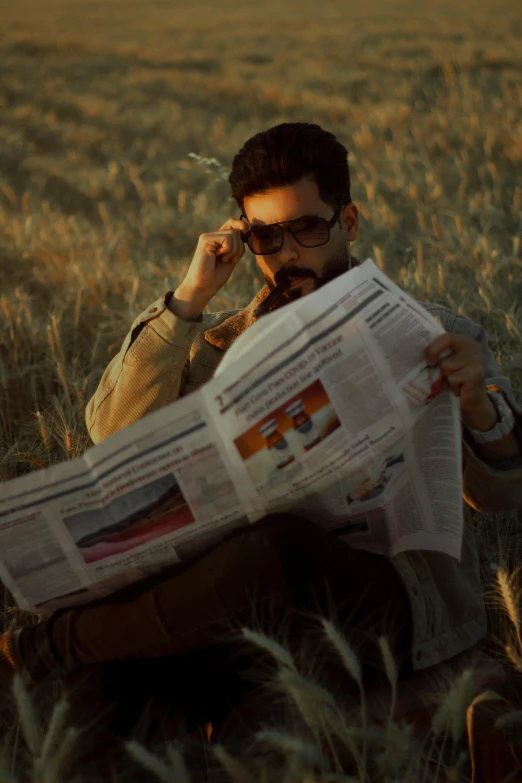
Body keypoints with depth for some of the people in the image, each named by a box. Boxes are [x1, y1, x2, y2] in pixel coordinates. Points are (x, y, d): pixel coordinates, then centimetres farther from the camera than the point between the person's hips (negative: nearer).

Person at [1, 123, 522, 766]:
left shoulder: (432, 337, 11)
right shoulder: (231, 339, 18)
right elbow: (114, 433, 3)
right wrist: (188, 299, -2)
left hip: (407, 588, -2)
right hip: (275, 592, 3)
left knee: (277, 546, -35)